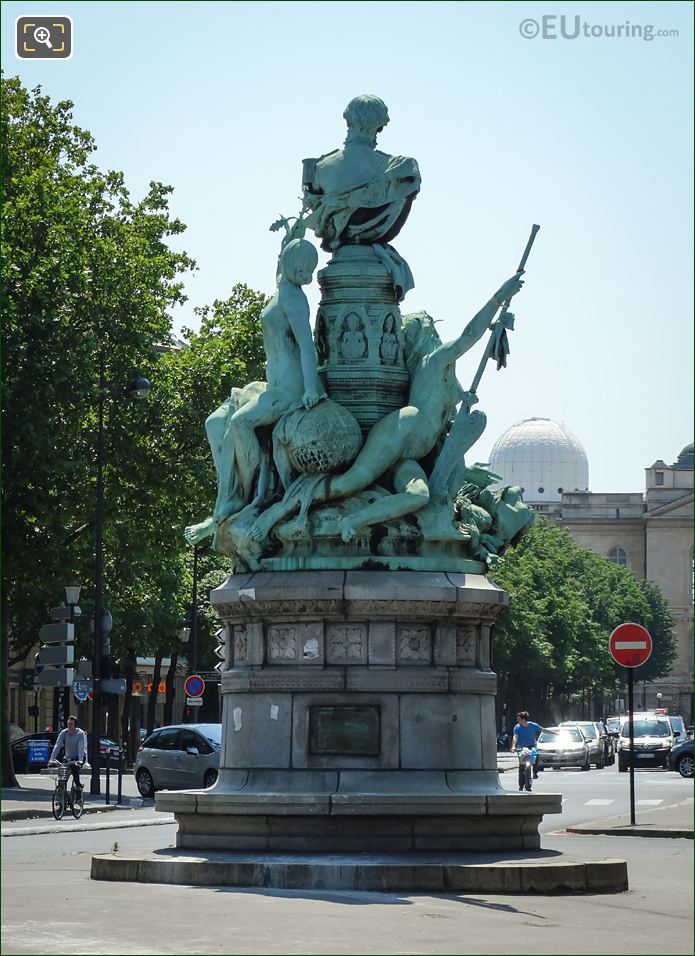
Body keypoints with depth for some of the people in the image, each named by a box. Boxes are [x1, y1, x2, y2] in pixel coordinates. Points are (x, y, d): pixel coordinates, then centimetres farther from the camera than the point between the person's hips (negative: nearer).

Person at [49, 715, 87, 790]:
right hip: (68, 757, 3)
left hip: (78, 757, -3)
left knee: (73, 766, -33)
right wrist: (52, 758, -27)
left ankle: (78, 785, -17)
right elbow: (57, 746, -15)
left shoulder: (80, 733, -17)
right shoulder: (63, 733, -7)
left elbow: (81, 747, -29)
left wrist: (80, 760, -42)